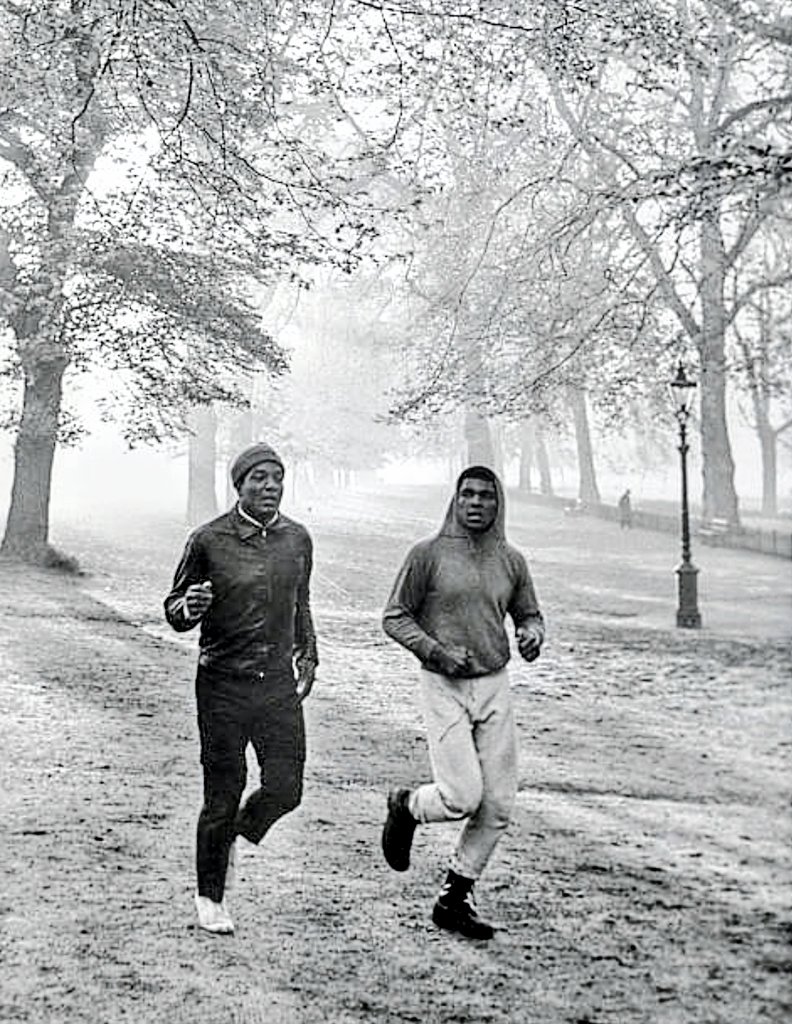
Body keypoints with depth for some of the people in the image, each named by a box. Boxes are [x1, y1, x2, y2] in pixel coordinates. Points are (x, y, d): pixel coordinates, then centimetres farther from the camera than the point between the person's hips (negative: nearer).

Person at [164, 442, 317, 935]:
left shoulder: (298, 539, 5)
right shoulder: (209, 540, -7)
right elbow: (174, 612, 0)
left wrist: (308, 654, 21)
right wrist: (189, 607, -21)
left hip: (279, 683, 4)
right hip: (223, 684, -3)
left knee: (285, 790, -3)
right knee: (223, 796, 2)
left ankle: (238, 838, 30)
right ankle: (210, 896, 22)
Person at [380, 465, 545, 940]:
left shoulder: (511, 561, 8)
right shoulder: (429, 555, -4)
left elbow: (529, 614, 18)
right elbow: (395, 617, -2)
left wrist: (533, 634, -5)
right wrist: (436, 651, -16)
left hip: (495, 686, 5)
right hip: (445, 687, -4)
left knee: (498, 805, 2)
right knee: (462, 797, -13)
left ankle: (455, 899, 17)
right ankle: (406, 806, 21)